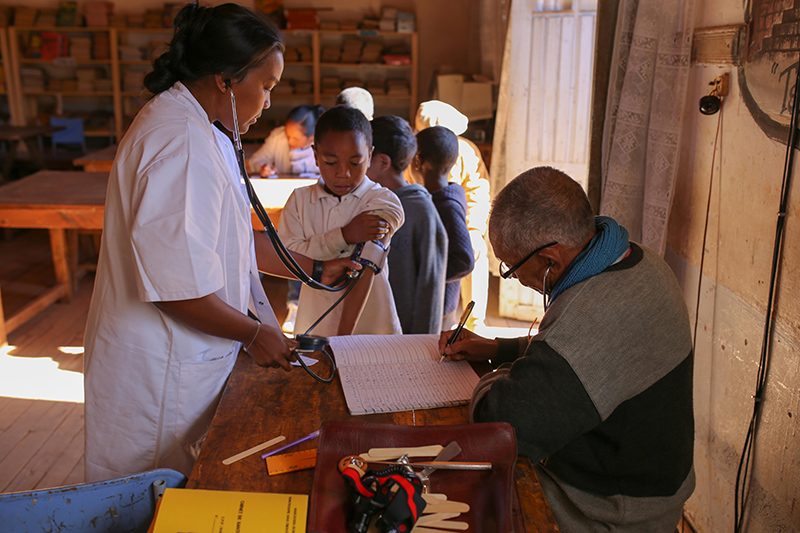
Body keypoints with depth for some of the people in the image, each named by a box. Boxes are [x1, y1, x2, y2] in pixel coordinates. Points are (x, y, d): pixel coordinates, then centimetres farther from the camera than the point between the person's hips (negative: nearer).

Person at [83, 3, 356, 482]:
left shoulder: (206, 134, 10)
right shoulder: (179, 144, -25)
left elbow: (233, 237, 17)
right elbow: (174, 284, -28)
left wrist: (315, 270, 13)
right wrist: (254, 334, -15)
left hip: (190, 356, 10)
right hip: (161, 372, -10)